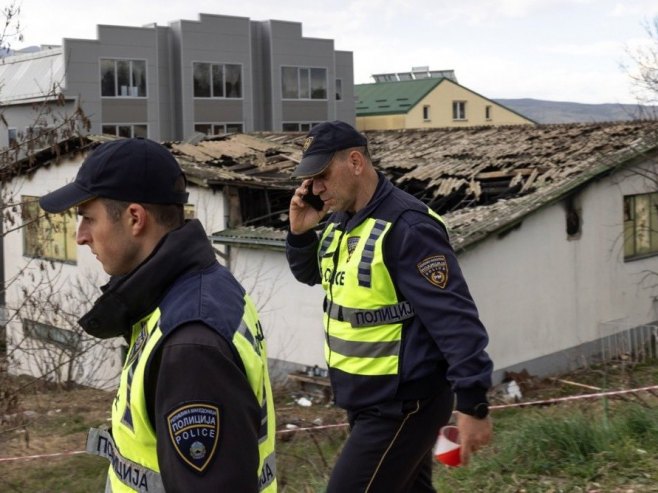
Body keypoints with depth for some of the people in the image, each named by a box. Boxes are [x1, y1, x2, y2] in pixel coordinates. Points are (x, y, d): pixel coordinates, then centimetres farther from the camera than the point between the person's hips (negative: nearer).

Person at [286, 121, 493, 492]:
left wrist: (472, 403, -24)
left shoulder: (406, 227, -22)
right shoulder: (340, 220, 6)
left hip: (401, 404, -9)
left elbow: (455, 319, -23)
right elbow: (311, 273, 22)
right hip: (367, 400, 9)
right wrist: (300, 233, 1)